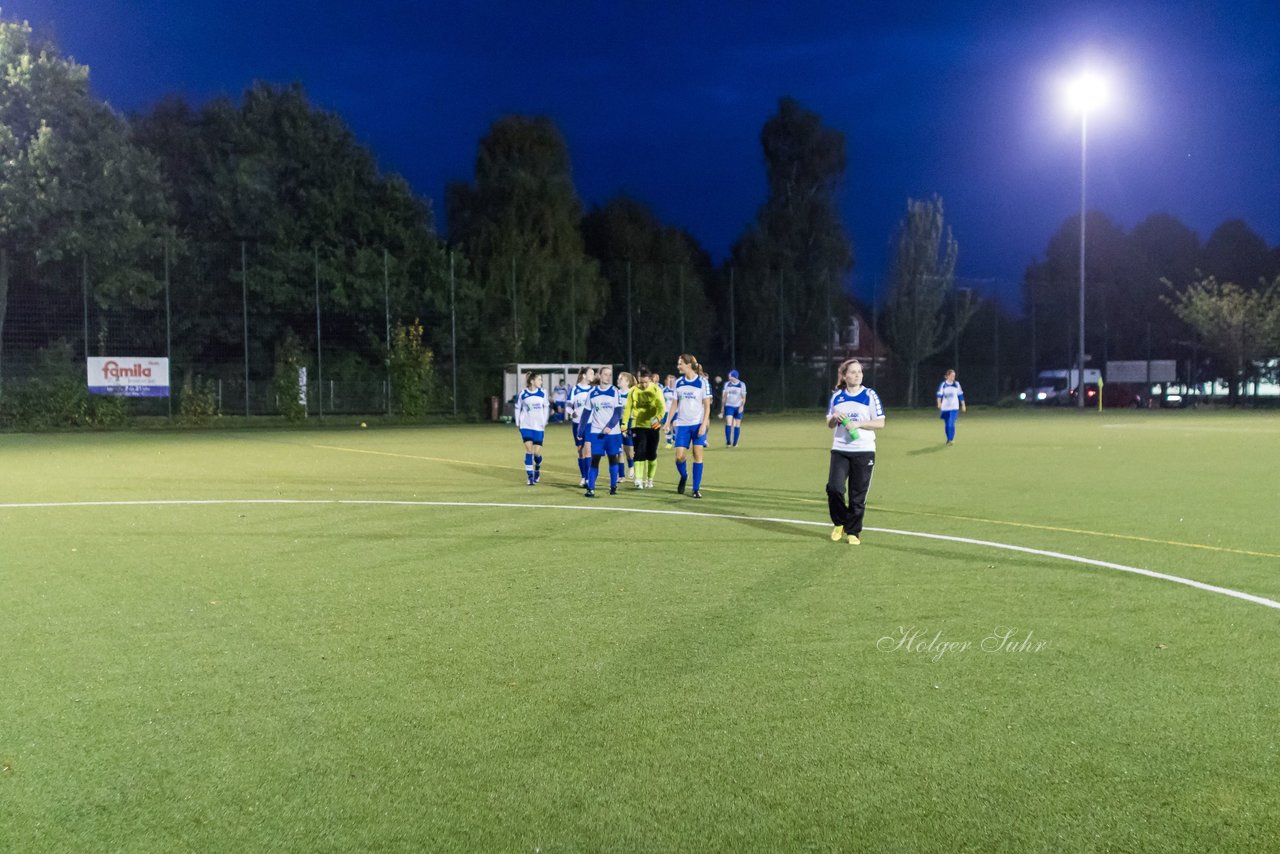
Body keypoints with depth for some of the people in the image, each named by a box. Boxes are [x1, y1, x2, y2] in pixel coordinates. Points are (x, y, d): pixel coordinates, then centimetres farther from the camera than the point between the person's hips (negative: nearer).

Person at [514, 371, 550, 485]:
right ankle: (530, 476, -2)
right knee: (529, 450, -10)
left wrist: (545, 422, 9)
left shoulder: (542, 393, -1)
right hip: (526, 426, -1)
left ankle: (537, 470, 30)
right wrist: (518, 423, 7)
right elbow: (518, 408, 7)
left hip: (538, 427, 1)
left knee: (537, 452, 0)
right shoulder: (523, 394, -5)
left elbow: (546, 407, 11)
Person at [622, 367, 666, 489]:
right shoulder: (633, 391, -2)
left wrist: (658, 417, -33)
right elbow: (628, 408, 3)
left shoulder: (656, 390, -6)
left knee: (651, 454, 8)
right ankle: (638, 480, -15)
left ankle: (650, 479, 26)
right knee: (640, 453, -12)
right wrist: (624, 423, -4)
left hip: (652, 426, 0)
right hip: (638, 425, 0)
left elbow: (662, 406, -15)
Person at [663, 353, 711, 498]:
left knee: (698, 455, -4)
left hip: (698, 424, -3)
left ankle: (696, 489, 4)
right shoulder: (678, 383, 6)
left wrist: (704, 424, -14)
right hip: (682, 424, 3)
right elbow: (675, 404, 13)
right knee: (679, 456, -5)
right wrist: (668, 422, 6)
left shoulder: (703, 382, -5)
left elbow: (707, 406, -5)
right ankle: (683, 477, 25)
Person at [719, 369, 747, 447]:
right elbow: (724, 396, 11)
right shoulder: (727, 384, 5)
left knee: (737, 426, 2)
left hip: (738, 407, 0)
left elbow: (744, 397, 0)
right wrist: (722, 408, 10)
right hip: (729, 406, 0)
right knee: (728, 424, -15)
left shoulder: (742, 385, 0)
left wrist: (742, 406, -14)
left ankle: (735, 443, 10)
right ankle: (728, 442, -12)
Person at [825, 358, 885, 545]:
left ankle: (853, 532, 15)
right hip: (840, 450, 2)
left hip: (863, 451, -2)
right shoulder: (836, 396, 8)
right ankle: (839, 523, 12)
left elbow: (880, 423, -5)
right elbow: (829, 424, 15)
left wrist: (857, 424, -17)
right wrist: (834, 418, -8)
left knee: (858, 495, 1)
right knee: (834, 488, -12)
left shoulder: (870, 396, -1)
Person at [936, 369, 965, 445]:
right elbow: (939, 394, -7)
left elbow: (960, 395, 11)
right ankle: (948, 439, 25)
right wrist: (939, 403, -24)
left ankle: (951, 439, -12)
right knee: (946, 425, 8)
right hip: (945, 407, 1)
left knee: (951, 424, -15)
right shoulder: (943, 385, 1)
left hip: (954, 407, -1)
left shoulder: (956, 384, 4)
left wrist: (963, 405, 13)